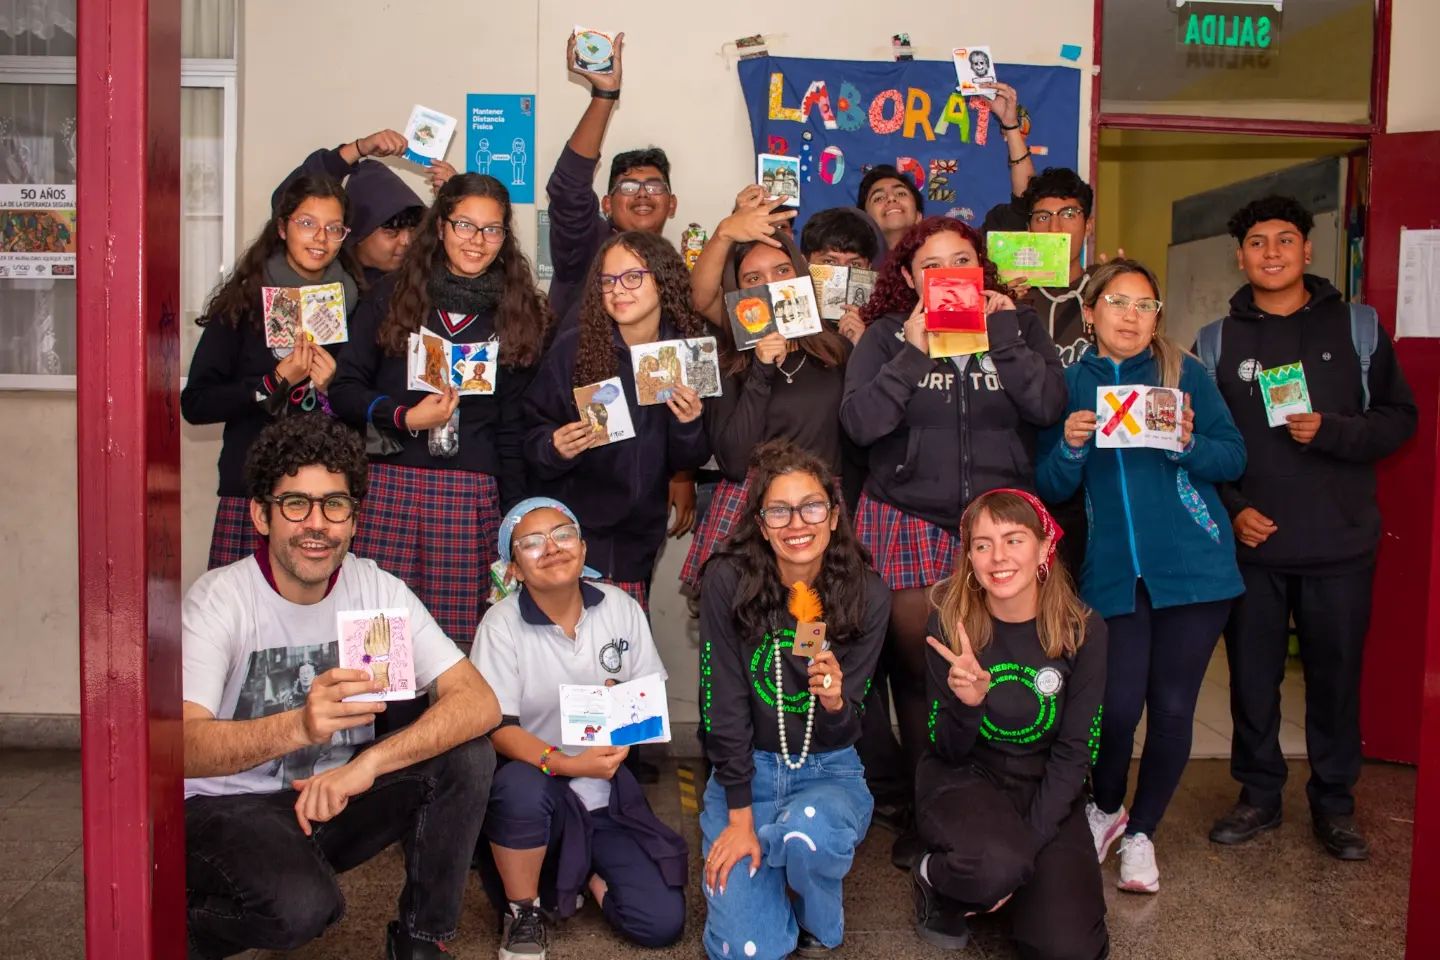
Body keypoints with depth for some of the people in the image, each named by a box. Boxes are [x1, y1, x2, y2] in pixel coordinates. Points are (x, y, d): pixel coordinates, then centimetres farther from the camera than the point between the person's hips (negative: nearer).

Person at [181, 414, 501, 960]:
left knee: (467, 758, -19)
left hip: (334, 795, 4)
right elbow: (183, 747, -31)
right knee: (302, 905, -33)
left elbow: (479, 703, -19)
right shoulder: (219, 599, -16)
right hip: (227, 805, -4)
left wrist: (369, 762, -34)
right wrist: (299, 726, -50)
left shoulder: (378, 591, -8)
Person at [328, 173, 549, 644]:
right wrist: (405, 417, -12)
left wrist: (516, 514, 10)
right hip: (390, 483, 0)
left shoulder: (519, 314, 11)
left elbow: (512, 426, 12)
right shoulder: (392, 295, 8)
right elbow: (344, 387, 5)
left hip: (472, 495, 0)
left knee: (458, 637, -2)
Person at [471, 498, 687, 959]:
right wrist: (565, 764, -30)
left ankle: (589, 871, 21)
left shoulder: (621, 607, 0)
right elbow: (497, 727, -15)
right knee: (520, 784, -39)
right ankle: (523, 912, -10)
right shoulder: (502, 623, -10)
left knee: (662, 922, -12)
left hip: (608, 789, 3)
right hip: (539, 785, -2)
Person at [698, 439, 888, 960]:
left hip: (829, 770, 1)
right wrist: (740, 816, -14)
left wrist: (835, 702, -32)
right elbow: (724, 703, -12)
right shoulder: (728, 580, -16)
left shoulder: (867, 594, -12)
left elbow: (845, 730, -8)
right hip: (745, 769, 0)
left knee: (806, 836, -35)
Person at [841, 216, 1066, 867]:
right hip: (908, 521, 0)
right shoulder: (887, 334, 5)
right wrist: (913, 353, -12)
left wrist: (1000, 333, -9)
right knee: (917, 668, 3)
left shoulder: (1018, 325, 8)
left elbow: (1047, 406, -8)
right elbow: (859, 423, -9)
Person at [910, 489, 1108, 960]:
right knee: (997, 866, -35)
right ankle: (935, 881, 0)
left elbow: (1074, 753, -7)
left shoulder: (1083, 630, -11)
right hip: (963, 778, -1)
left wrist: (1028, 848, -16)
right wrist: (967, 704, -30)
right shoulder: (950, 622, -12)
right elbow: (948, 751, -7)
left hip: (1047, 790, 2)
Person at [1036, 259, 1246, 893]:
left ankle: (1142, 832, 26)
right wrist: (1069, 448, -15)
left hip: (1193, 567, 0)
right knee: (1118, 705, -7)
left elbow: (1234, 458, 3)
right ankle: (1105, 809, 24)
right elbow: (1050, 490, 5)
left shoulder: (1185, 372, 4)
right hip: (1113, 572, 0)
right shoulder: (1069, 383, 6)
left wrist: (1187, 443, -17)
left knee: (1173, 707, 4)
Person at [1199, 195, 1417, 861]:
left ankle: (1334, 802, 25)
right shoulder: (1216, 342, 6)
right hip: (1250, 543, 1)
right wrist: (1230, 508, -7)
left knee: (1336, 678, 8)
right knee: (1252, 677, 8)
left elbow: (1398, 419, 3)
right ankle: (1259, 794, 25)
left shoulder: (1357, 327, 4)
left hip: (1339, 546, 0)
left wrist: (1330, 431, -15)